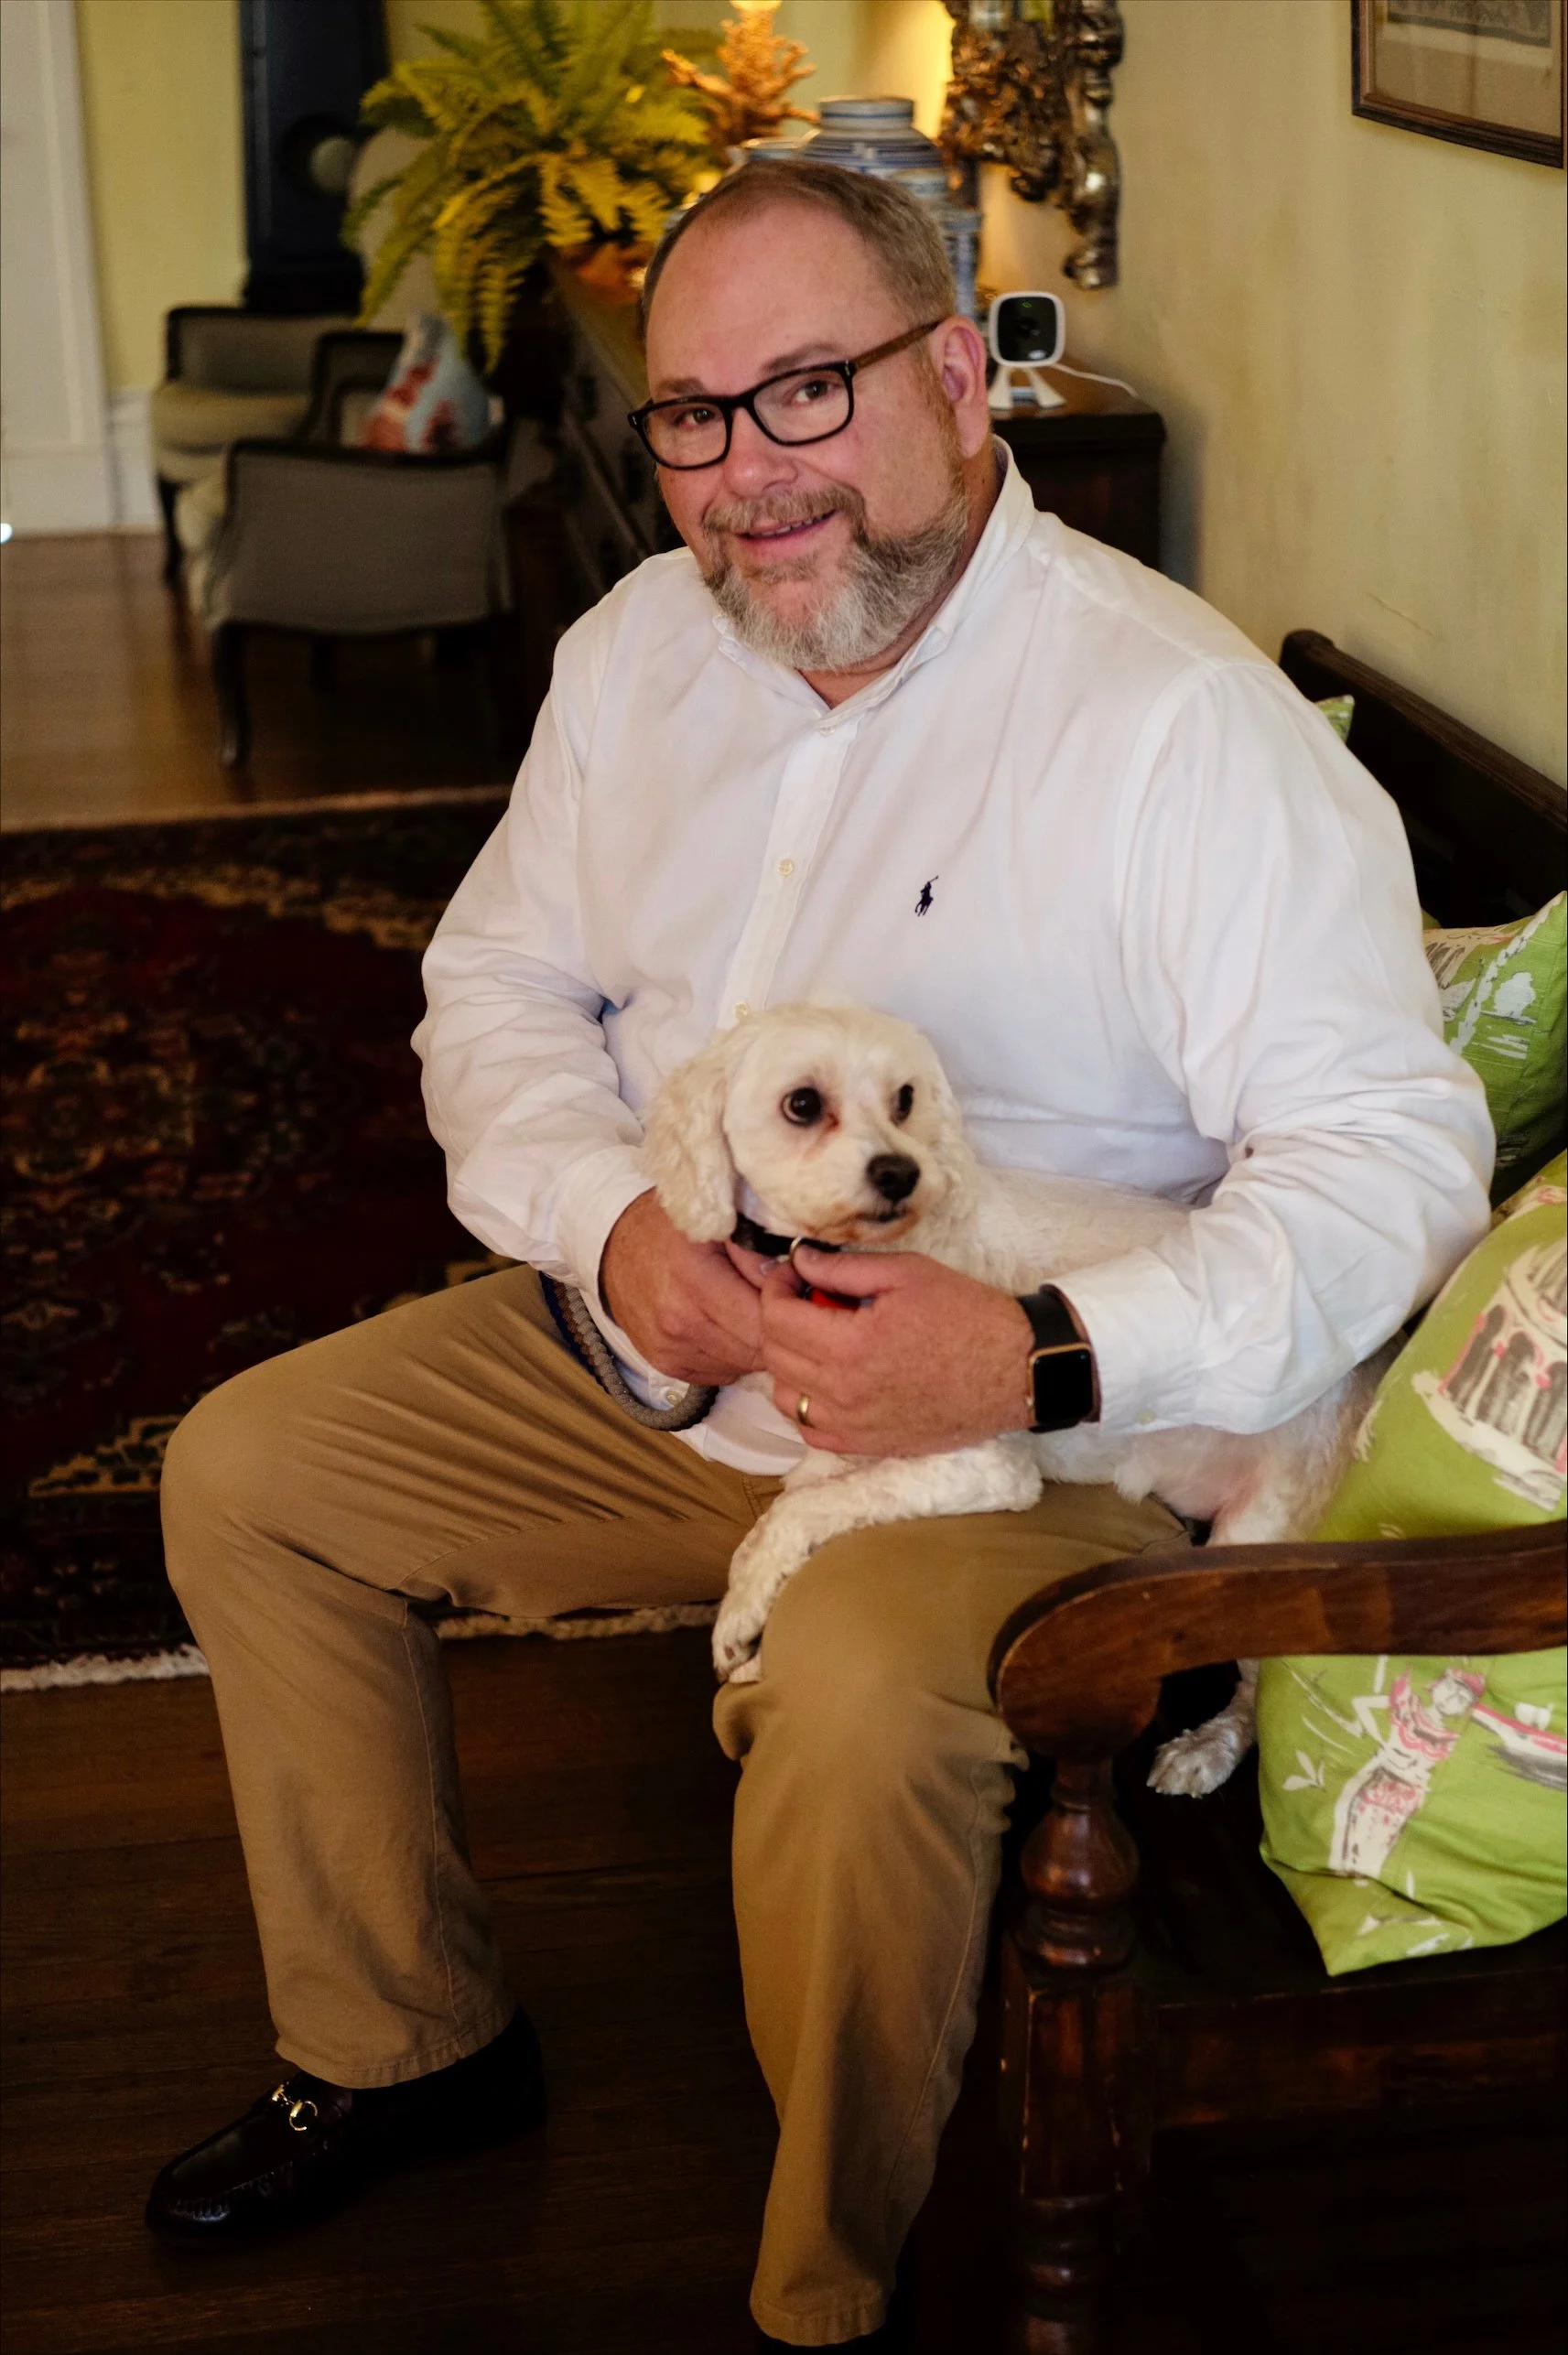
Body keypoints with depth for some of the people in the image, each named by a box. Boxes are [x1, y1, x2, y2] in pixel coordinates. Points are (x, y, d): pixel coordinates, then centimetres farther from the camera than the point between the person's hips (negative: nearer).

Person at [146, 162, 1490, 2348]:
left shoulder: (1184, 720, -19)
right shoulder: (641, 645, 3)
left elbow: (1394, 1156, -22)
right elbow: (498, 989, 9)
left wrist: (1047, 1356, -34)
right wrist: (614, 1226, -12)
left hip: (1038, 1431, -7)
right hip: (646, 1352, 7)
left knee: (864, 1706, -36)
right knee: (245, 1471, 4)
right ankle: (404, 2041, 22)